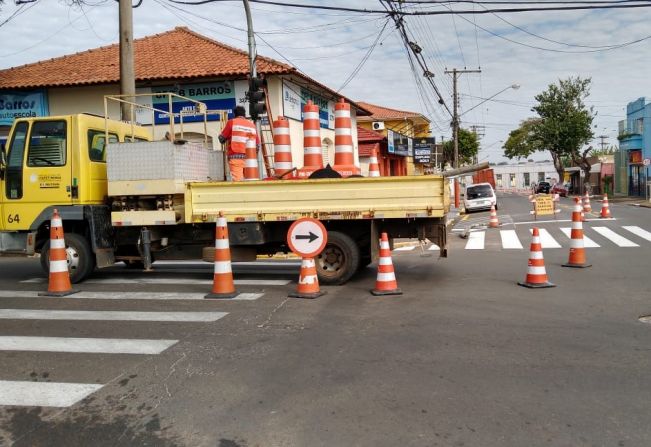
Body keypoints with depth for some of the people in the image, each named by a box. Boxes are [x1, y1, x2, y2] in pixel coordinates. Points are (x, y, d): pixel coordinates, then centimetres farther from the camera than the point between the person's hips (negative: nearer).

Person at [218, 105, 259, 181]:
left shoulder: (232, 122, 5)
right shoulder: (252, 125, 15)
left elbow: (222, 138, 9)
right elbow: (257, 144, 16)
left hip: (236, 157, -3)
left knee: (237, 181, -11)